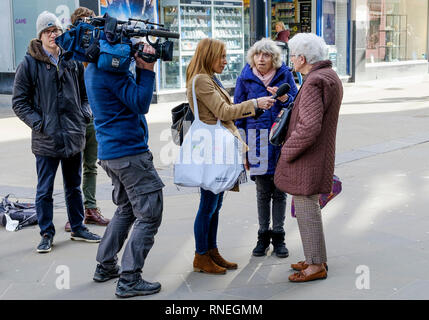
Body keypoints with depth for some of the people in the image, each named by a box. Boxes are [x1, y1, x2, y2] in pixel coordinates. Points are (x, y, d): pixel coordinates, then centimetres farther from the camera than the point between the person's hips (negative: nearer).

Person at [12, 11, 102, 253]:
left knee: (74, 186, 16)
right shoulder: (29, 64, -4)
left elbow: (85, 93, 19)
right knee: (45, 190, 4)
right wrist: (38, 123, -12)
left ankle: (78, 228, 29)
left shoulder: (73, 61, 7)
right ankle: (47, 234, 16)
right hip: (46, 138, -4)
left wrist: (85, 112, 2)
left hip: (74, 136, 4)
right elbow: (19, 102, -2)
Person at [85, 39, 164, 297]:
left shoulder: (93, 69, 14)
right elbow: (141, 104, -19)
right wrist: (147, 69, -18)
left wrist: (141, 69, 1)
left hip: (110, 153, 10)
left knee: (126, 209, 24)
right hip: (130, 152, -10)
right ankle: (129, 280, -4)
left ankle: (106, 266, 30)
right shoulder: (111, 70, -17)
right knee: (149, 215, -4)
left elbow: (134, 96, 14)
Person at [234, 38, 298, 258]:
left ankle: (278, 236, 19)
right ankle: (263, 235, 20)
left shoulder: (284, 75, 2)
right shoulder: (245, 79, 2)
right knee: (262, 192, 6)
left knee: (279, 191, 7)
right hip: (258, 140, 0)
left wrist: (284, 98, -16)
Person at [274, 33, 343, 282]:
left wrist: (287, 152, -16)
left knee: (306, 208, -1)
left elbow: (309, 127, -28)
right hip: (319, 155, 10)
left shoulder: (314, 83, -21)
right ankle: (317, 258, 28)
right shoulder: (330, 77, 11)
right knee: (306, 205, 19)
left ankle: (317, 266, 8)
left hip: (307, 159, -10)